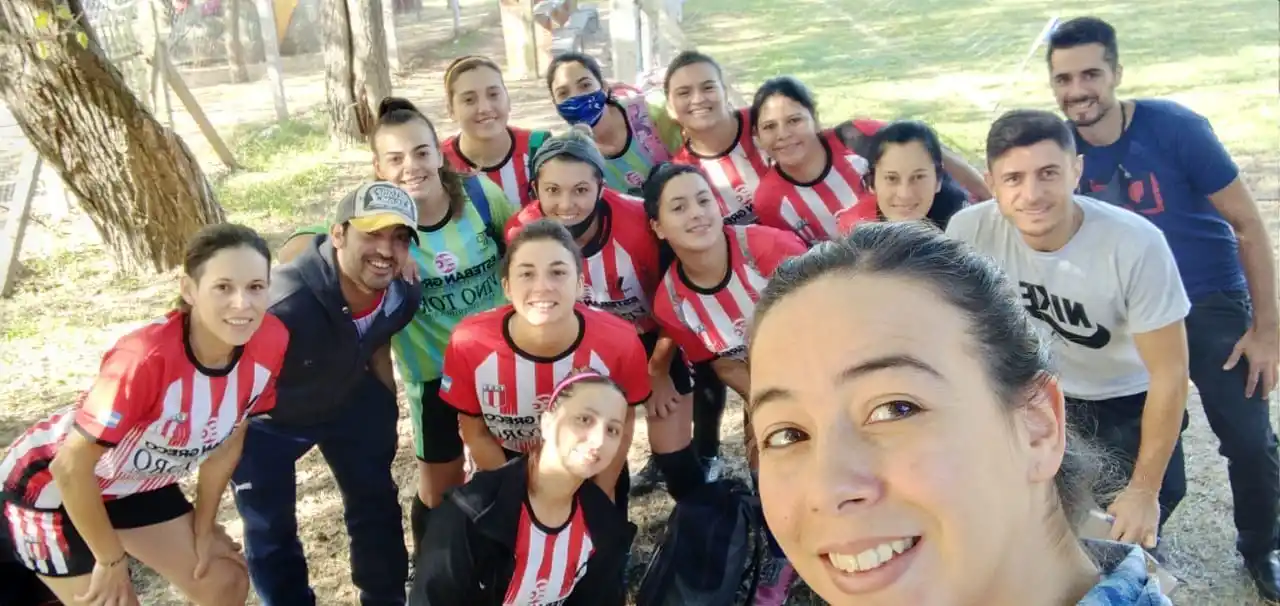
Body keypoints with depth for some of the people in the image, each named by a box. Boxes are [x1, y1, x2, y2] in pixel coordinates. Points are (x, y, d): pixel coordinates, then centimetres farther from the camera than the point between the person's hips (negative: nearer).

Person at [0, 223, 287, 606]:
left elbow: (229, 437, -4)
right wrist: (111, 559, -16)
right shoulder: (147, 358, -38)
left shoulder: (268, 343, -20)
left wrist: (203, 527, 5)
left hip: (136, 484, 6)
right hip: (52, 486, -6)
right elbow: (71, 467, -29)